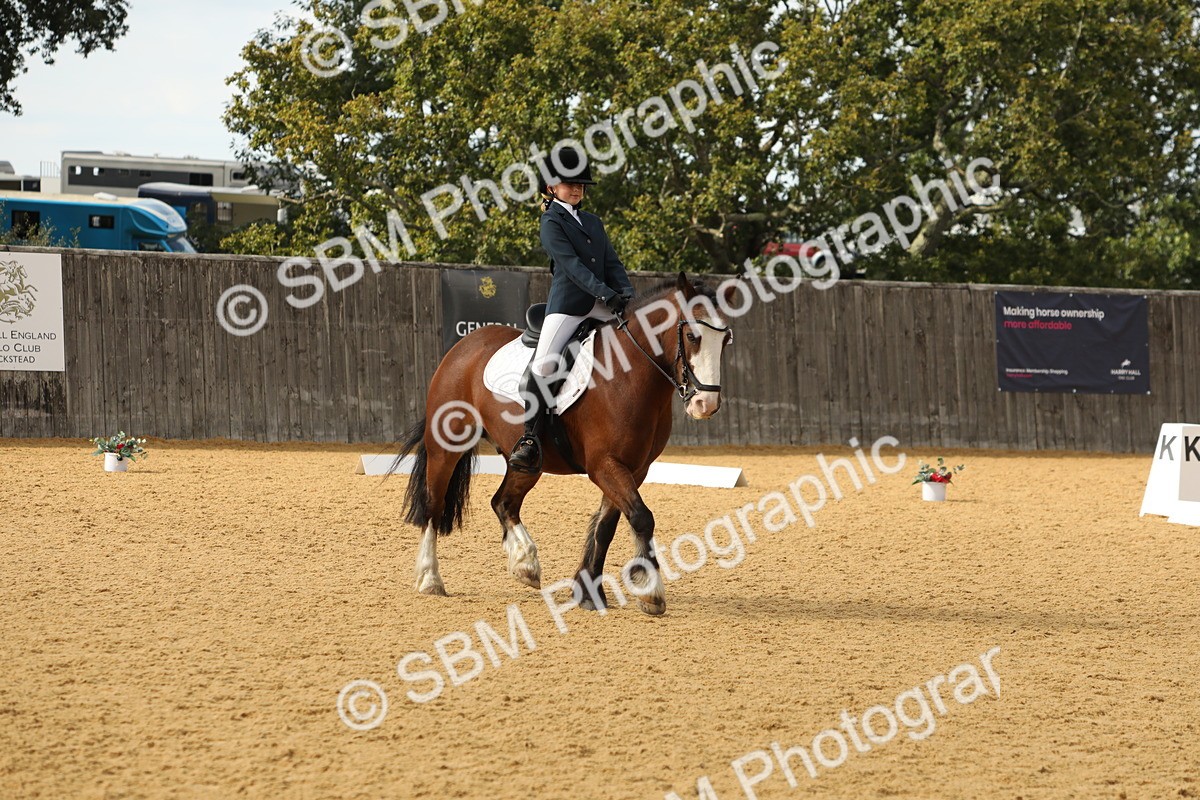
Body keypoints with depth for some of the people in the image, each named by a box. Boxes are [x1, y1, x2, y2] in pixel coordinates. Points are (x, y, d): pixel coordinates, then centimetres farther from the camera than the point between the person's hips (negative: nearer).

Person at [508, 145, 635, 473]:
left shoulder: (593, 223, 21)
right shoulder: (552, 222, -1)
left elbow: (611, 262, 15)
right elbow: (570, 264, -13)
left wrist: (625, 289, -6)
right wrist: (606, 294, -22)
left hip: (601, 306, 7)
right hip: (567, 304, -7)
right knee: (543, 364, -22)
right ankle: (530, 440, -19)